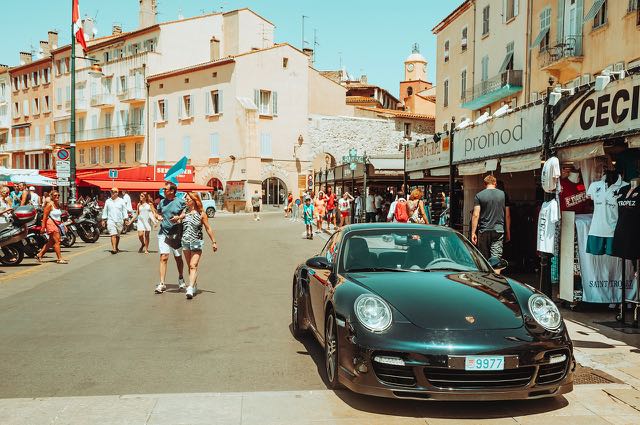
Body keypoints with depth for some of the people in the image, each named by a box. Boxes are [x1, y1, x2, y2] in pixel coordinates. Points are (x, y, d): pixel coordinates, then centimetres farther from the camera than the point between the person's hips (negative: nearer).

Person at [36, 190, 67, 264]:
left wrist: (63, 225, 17)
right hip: (51, 224, -9)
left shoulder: (58, 205, 14)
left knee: (51, 242, 13)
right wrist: (43, 227, -16)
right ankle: (60, 259, -9)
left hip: (58, 224, 9)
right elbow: (45, 216, -12)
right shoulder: (50, 205, -9)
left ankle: (39, 255, 23)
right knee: (57, 241, -10)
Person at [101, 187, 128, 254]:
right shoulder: (108, 201, 8)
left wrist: (125, 219, -1)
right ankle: (114, 249, -20)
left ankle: (117, 247, 28)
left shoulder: (121, 201, 5)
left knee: (117, 235, 12)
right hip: (111, 220, -1)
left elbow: (124, 211, 5)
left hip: (119, 221, 1)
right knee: (113, 235, -14)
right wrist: (103, 220, 8)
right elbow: (105, 210, 12)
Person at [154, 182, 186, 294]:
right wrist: (158, 216, -1)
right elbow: (157, 213, 21)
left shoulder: (180, 201, -4)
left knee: (178, 258, 11)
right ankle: (162, 283, -6)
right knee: (163, 257, -8)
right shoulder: (162, 202, 8)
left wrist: (179, 217, -16)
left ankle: (181, 279, 34)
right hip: (163, 233, 2)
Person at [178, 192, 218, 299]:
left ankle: (190, 288, -20)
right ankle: (194, 286, 25)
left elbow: (208, 228, 1)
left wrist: (214, 242, 3)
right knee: (190, 266, 13)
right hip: (185, 242, 5)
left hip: (197, 242, -5)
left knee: (193, 266, -12)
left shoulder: (201, 213, -4)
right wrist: (178, 218, -10)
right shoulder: (184, 212, 8)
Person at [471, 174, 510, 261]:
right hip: (499, 231, 1)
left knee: (484, 259, 9)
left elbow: (476, 215, -7)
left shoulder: (479, 196, -1)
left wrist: (473, 233, -5)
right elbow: (507, 215, 8)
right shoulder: (503, 195, 5)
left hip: (484, 231, -1)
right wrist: (508, 232, 16)